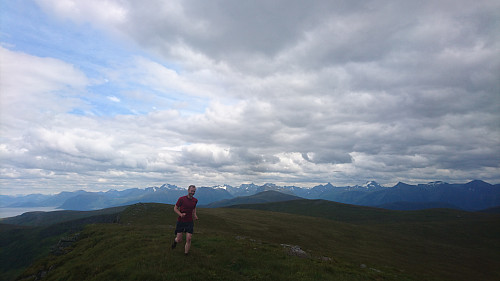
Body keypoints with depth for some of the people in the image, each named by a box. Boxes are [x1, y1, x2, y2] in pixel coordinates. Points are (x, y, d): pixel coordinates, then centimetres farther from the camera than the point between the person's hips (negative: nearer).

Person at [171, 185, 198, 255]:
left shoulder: (195, 200, 1)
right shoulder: (181, 199, -11)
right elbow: (175, 208, -4)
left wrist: (195, 215, 5)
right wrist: (181, 214, -20)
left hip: (189, 222, 2)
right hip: (180, 222, -2)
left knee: (188, 239, -6)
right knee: (179, 240, 3)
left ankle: (186, 254, 14)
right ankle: (175, 240, 41)